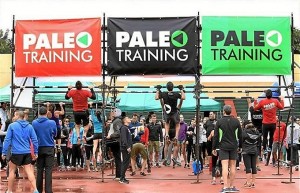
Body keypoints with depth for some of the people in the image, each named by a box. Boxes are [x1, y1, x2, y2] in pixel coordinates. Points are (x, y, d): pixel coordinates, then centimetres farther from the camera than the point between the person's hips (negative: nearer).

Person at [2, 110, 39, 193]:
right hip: (27, 152, 3)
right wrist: (36, 152, 9)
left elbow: (7, 140, -6)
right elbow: (34, 140, 3)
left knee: (12, 171, 12)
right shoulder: (29, 126, 5)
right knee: (29, 171, 3)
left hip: (16, 152, -3)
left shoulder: (12, 126, -5)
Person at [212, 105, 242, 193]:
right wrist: (240, 146, 16)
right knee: (232, 166, 8)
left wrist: (214, 148, 3)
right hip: (234, 147, 2)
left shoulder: (219, 122, -3)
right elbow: (240, 135, 6)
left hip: (223, 146, -2)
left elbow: (216, 136, -3)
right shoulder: (236, 121, 3)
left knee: (225, 166, -5)